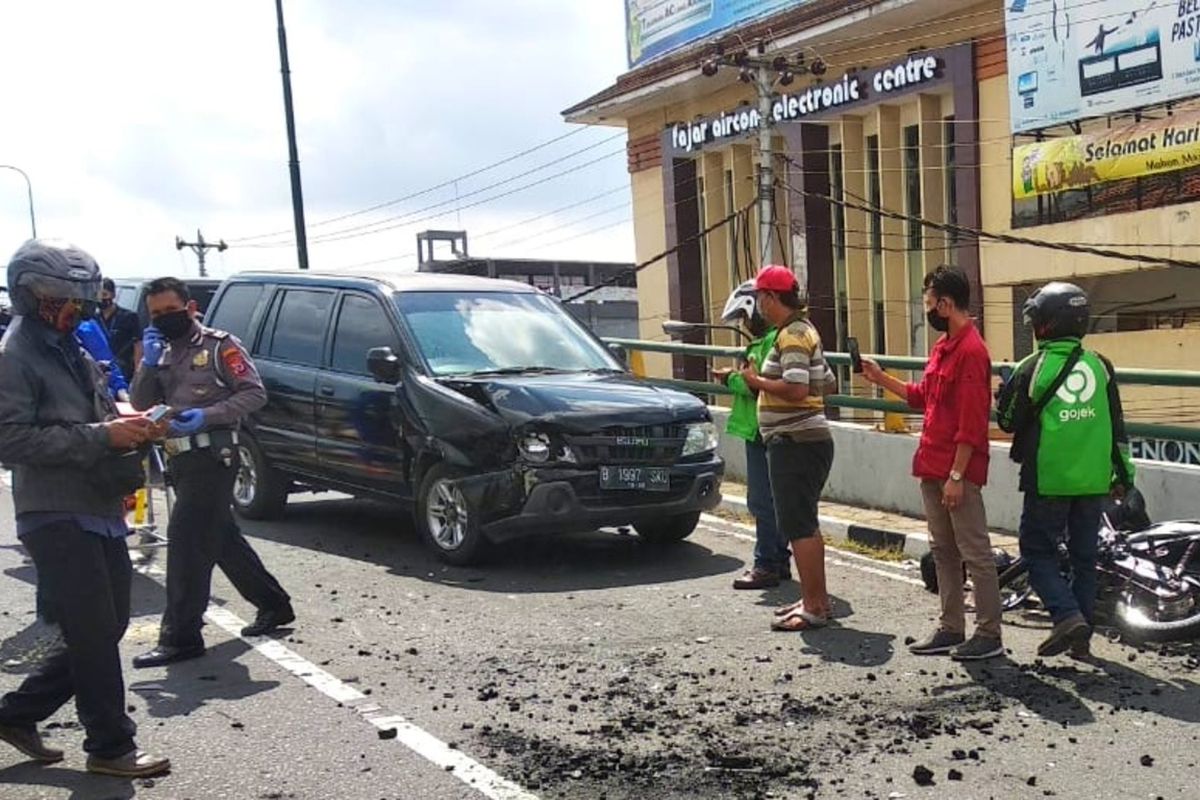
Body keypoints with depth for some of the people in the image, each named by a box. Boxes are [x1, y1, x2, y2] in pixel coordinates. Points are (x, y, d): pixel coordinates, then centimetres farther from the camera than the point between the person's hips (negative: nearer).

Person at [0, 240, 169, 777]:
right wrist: (101, 436, -23)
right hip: (57, 519, -9)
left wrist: (128, 431, 5)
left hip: (101, 515, 9)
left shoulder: (73, 351, 17)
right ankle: (110, 747, 10)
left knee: (105, 629, 13)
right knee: (95, 636, -3)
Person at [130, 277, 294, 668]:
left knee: (186, 541, -12)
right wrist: (149, 363, -6)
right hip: (181, 458, 8)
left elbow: (254, 393, -11)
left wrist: (208, 415, -22)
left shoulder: (219, 345, -5)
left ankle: (181, 636, -9)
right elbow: (141, 403, 9)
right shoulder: (162, 351, 16)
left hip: (213, 455, -8)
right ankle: (273, 604, 28)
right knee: (223, 539, 15)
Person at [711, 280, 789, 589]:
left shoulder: (772, 340, -15)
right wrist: (736, 377, 10)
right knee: (771, 501, 15)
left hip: (764, 433, -11)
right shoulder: (762, 340, 19)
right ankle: (779, 561, 22)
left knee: (762, 501, -7)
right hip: (759, 431, 11)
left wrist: (731, 379, -9)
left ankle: (766, 566, -3)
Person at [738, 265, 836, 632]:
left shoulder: (791, 334, -16)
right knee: (806, 524, 17)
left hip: (795, 442, -11)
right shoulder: (804, 329, 17)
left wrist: (756, 381, -13)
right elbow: (827, 384, 20)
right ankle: (816, 599, 25)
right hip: (809, 438, 11)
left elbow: (795, 389, -27)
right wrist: (767, 381, 19)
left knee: (798, 526, -6)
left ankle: (813, 608, -1)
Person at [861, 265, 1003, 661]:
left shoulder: (971, 351, -16)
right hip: (932, 466, 10)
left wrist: (956, 475, -20)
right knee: (942, 550, 14)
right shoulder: (943, 346, 14)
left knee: (975, 553, -1)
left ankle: (989, 635, 7)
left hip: (958, 472, -10)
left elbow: (972, 422, -20)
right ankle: (951, 629, 22)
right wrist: (881, 379, 19)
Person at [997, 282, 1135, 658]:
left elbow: (1008, 421, -1)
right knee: (1084, 556, 13)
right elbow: (1117, 426, 7)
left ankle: (1067, 616, -12)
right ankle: (1082, 636, 17)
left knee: (1039, 552, 7)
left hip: (1048, 482, -4)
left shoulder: (1032, 368, -10)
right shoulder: (1100, 366, 2)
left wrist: (1005, 391, 17)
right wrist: (1123, 472, 15)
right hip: (1094, 481, 4)